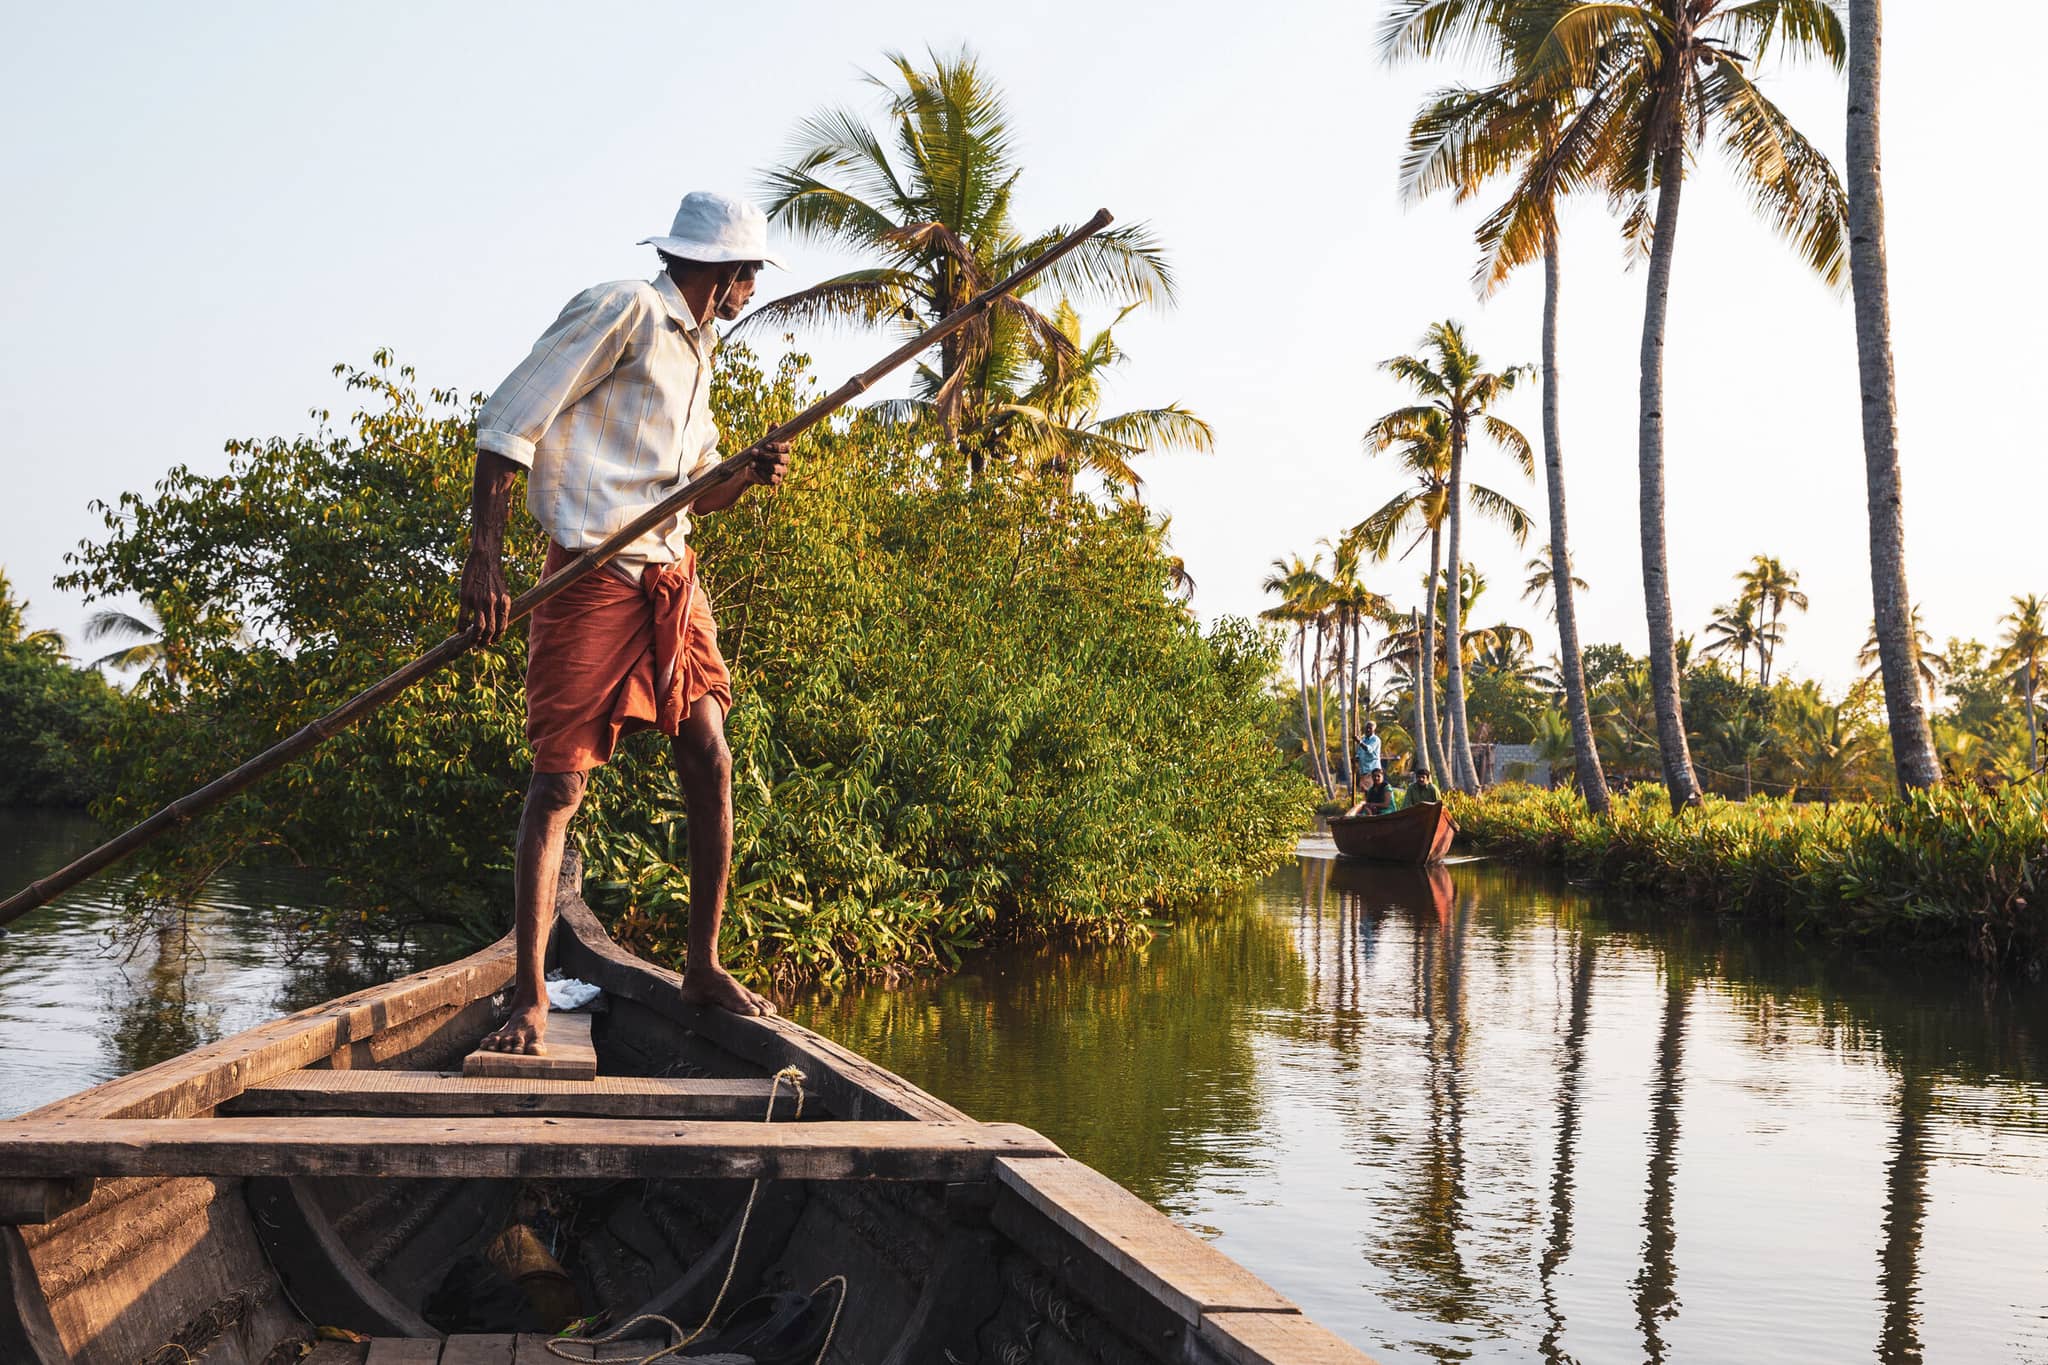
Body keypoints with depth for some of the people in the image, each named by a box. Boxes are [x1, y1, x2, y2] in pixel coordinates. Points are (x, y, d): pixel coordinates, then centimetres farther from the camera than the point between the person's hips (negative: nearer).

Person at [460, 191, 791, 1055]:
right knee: (559, 783, -7)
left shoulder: (695, 351, 20)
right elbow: (509, 422, -12)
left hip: (673, 575, 8)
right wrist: (484, 562, -19)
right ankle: (529, 1001, -2)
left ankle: (704, 967, 17)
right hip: (594, 574, -8)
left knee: (709, 762, 4)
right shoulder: (624, 311, -7)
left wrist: (751, 475, 4)